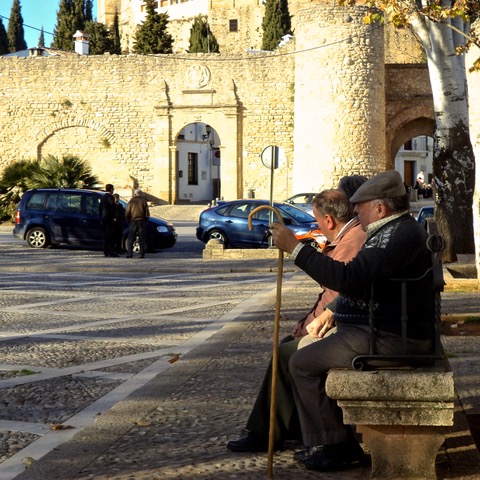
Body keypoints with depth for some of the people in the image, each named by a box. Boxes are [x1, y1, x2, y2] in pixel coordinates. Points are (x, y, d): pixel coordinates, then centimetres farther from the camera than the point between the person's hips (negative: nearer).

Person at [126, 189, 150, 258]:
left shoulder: (131, 201, 0)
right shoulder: (144, 201, 1)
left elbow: (127, 214, 0)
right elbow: (147, 214, -2)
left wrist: (129, 221, 12)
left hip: (133, 221, 0)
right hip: (142, 222, 0)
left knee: (130, 239, 5)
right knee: (142, 239, 4)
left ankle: (129, 253, -3)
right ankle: (142, 254, -2)